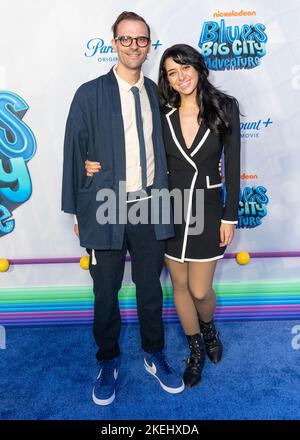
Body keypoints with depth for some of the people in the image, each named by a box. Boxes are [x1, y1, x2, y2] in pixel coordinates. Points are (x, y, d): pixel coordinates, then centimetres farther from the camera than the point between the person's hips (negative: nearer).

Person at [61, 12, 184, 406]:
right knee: (106, 293, 11)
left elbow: (162, 151, 11)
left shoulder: (157, 94, 8)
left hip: (149, 208, 3)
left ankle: (154, 356, 38)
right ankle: (108, 362, 35)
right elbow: (74, 154, -1)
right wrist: (77, 210, -2)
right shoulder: (90, 95, -2)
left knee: (150, 289, 15)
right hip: (105, 210, -2)